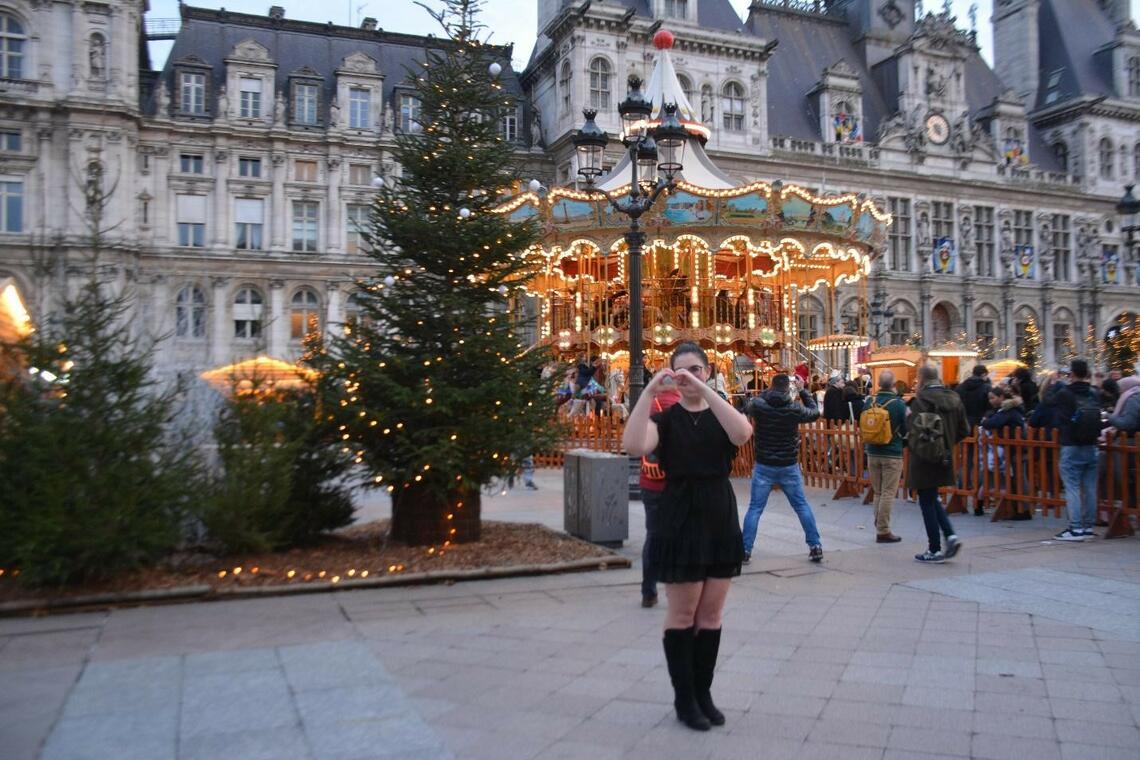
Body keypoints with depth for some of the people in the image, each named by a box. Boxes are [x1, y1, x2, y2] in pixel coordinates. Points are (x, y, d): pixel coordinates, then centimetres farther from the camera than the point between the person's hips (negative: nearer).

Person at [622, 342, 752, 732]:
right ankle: (683, 697, 16)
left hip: (720, 517, 3)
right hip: (680, 518, -3)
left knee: (710, 614, 10)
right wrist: (649, 390, -24)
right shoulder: (665, 419, 0)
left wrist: (703, 388, -24)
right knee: (682, 614, 3)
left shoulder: (723, 414, 6)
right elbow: (633, 446, -22)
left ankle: (703, 693, 24)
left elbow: (741, 433, -20)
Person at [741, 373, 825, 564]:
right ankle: (815, 547, 16)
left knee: (755, 508, 6)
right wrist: (803, 391, 17)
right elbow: (815, 413, 8)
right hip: (789, 467, 0)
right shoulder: (795, 408, -10)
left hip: (763, 466, 0)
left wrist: (769, 391, 17)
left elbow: (748, 407, 14)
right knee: (802, 506, 13)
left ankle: (745, 550, 5)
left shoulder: (758, 405, -10)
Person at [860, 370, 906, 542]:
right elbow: (906, 428, -6)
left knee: (878, 493, 14)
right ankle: (883, 531, 2)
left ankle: (879, 527, 18)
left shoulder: (869, 401, -2)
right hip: (893, 454, -4)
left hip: (873, 452, 4)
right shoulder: (899, 403, -14)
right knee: (888, 493, 0)